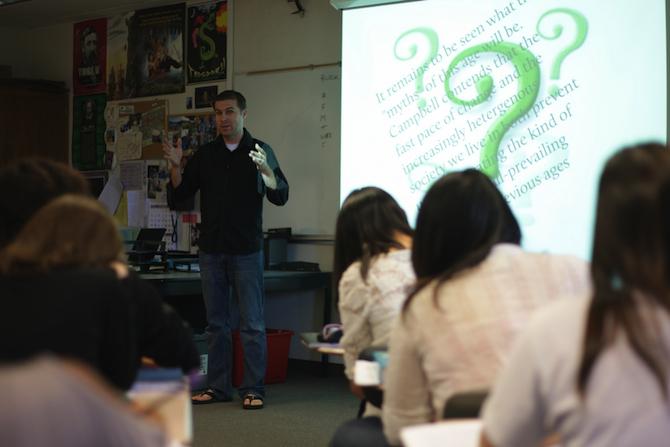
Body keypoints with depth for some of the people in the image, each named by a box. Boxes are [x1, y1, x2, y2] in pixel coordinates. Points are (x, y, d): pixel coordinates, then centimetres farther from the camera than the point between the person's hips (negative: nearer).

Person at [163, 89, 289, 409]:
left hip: (246, 250, -4)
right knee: (216, 323, 9)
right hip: (212, 250, 4)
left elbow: (281, 196, -6)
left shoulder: (260, 151, 1)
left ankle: (253, 389, 2)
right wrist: (175, 167, -8)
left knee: (252, 323, -3)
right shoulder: (205, 154, 10)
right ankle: (218, 387, 16)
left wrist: (265, 170, -24)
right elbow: (180, 194, 10)